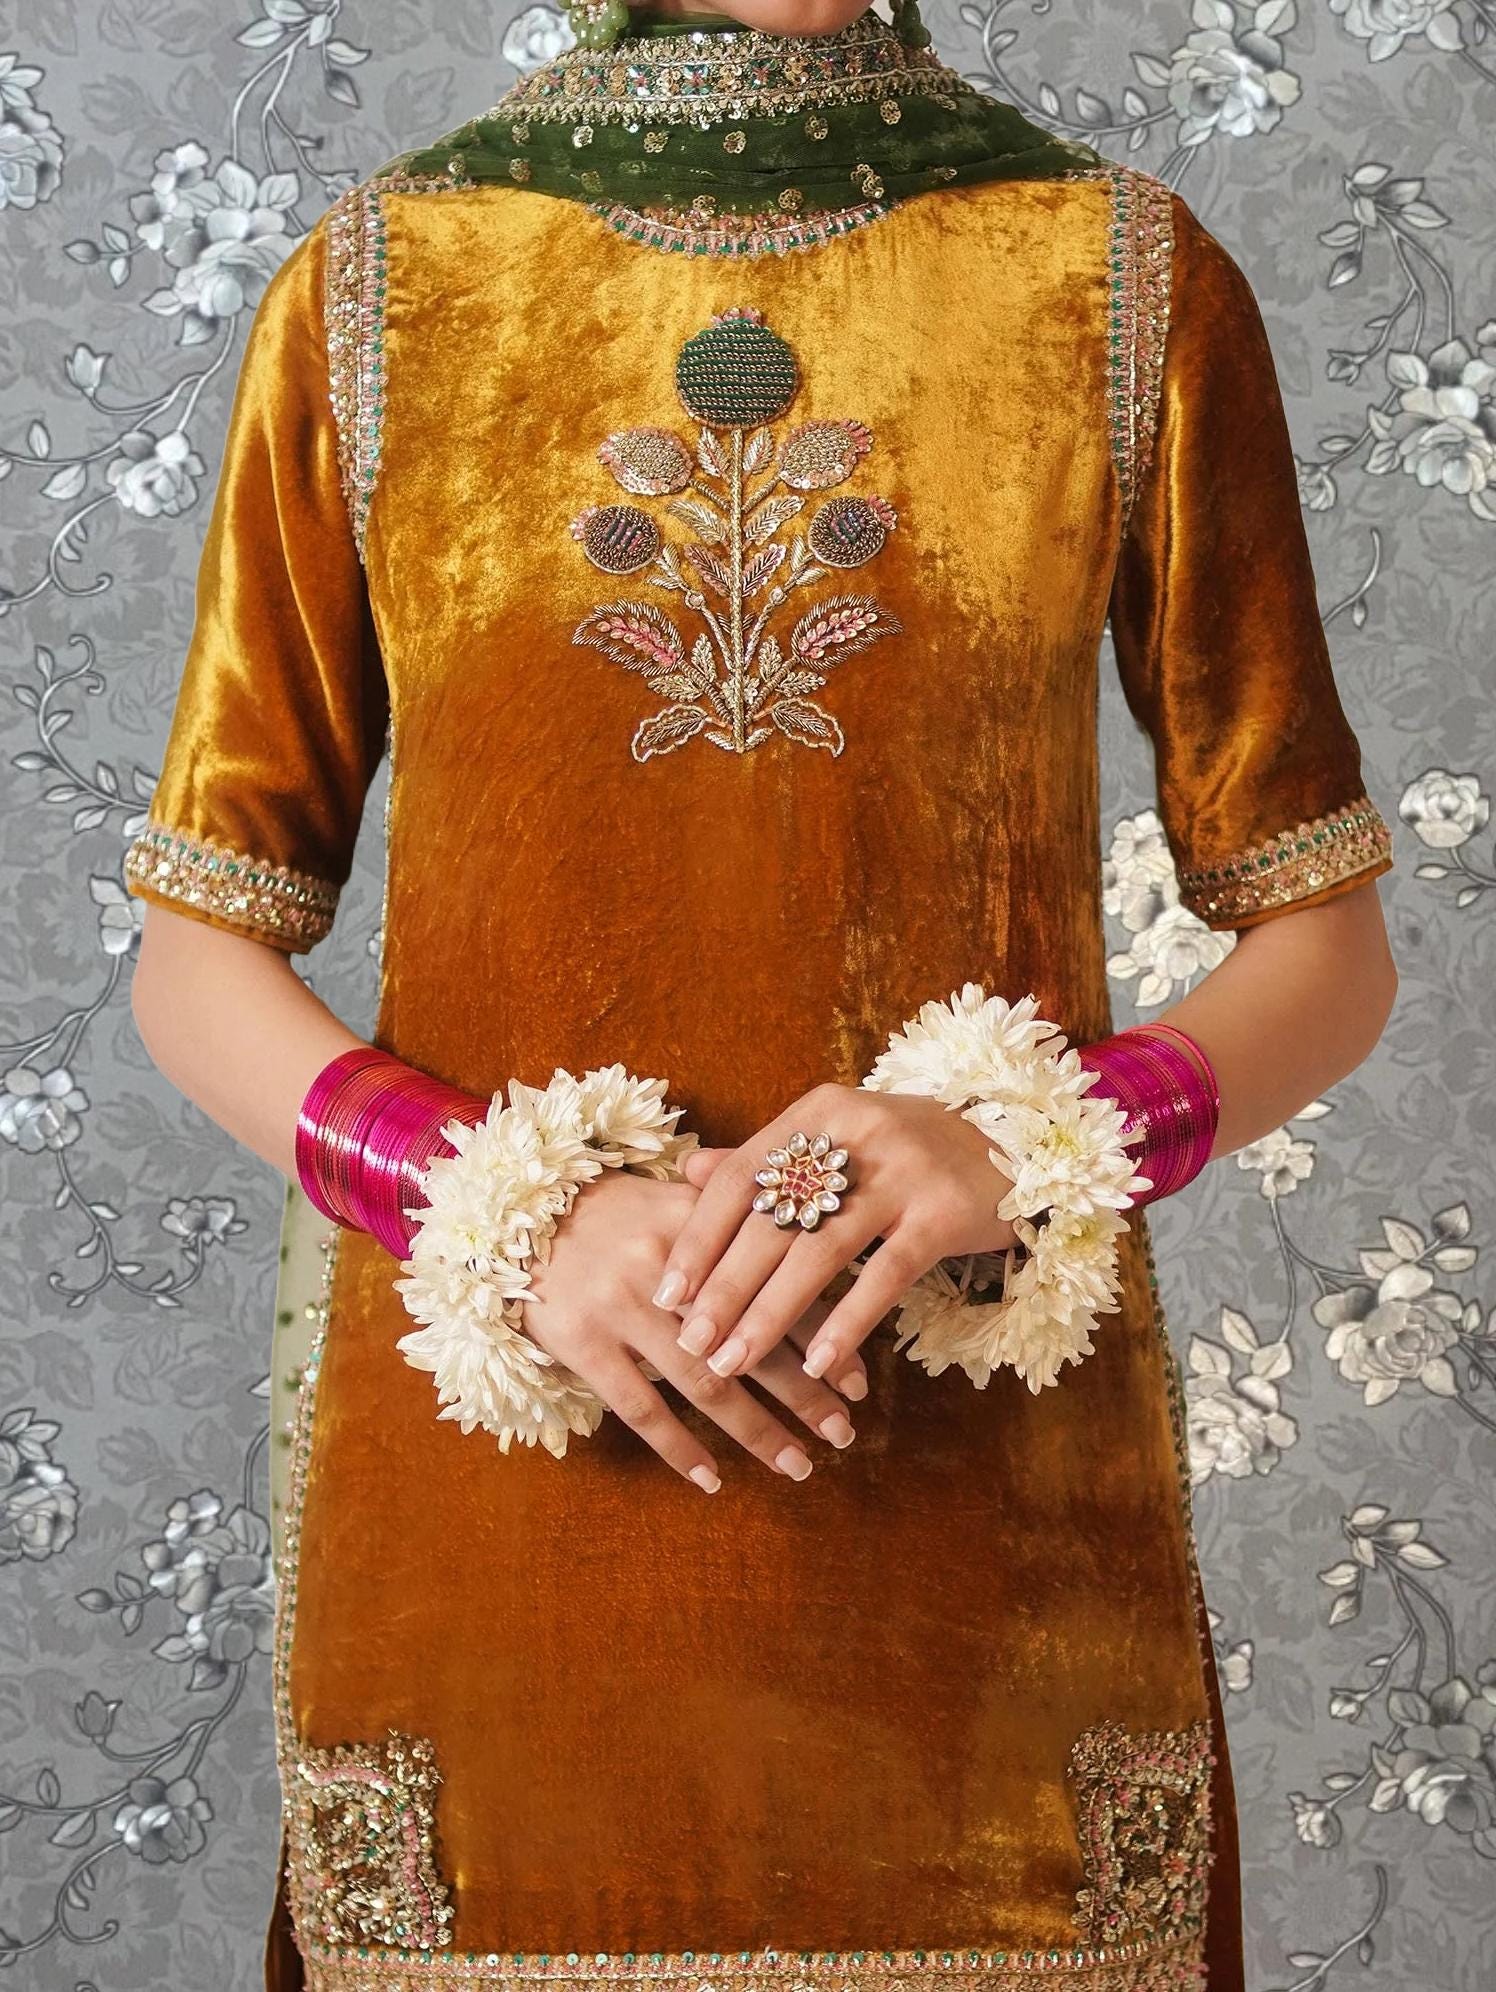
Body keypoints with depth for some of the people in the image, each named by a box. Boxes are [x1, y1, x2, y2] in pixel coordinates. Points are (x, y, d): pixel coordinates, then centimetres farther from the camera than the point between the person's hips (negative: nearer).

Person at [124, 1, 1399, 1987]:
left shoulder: (1131, 279, 1)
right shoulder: (375, 290, 3)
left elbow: (1329, 945, 3)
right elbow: (197, 959, 4)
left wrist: (1018, 1150, -16)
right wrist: (508, 1221, -14)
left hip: (996, 1534, 0)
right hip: (488, 1523, 1)